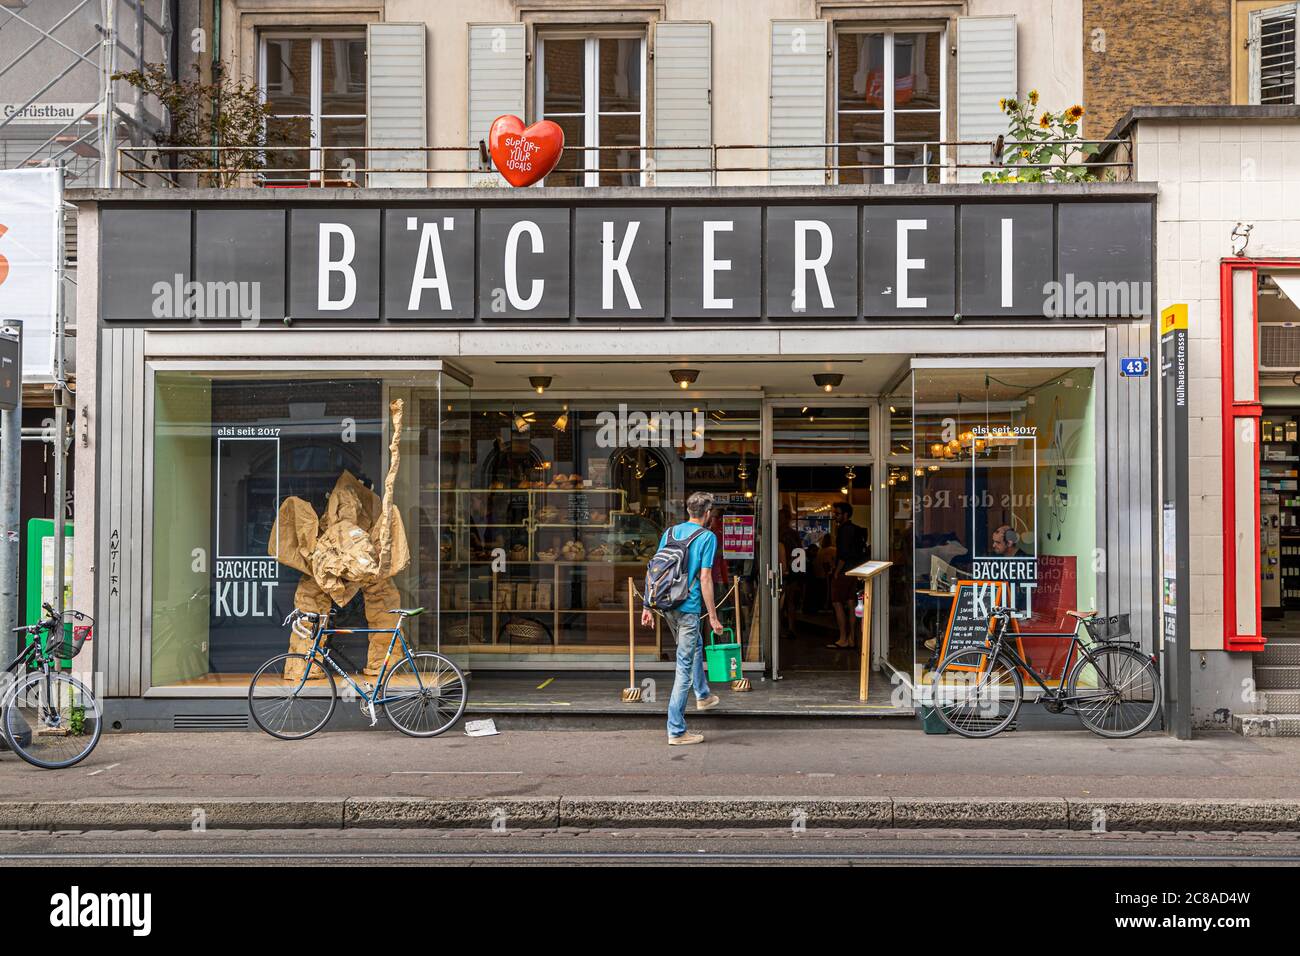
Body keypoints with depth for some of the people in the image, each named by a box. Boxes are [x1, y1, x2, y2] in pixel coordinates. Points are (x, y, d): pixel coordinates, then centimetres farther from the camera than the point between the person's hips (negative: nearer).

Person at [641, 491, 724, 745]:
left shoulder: (670, 532, 10)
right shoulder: (707, 538, -8)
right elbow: (705, 578, -13)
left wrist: (648, 606, 13)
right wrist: (713, 617, -8)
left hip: (666, 605, 7)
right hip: (688, 607, -7)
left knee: (695, 644, 31)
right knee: (684, 667, -3)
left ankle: (703, 695, 48)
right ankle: (676, 731, -1)